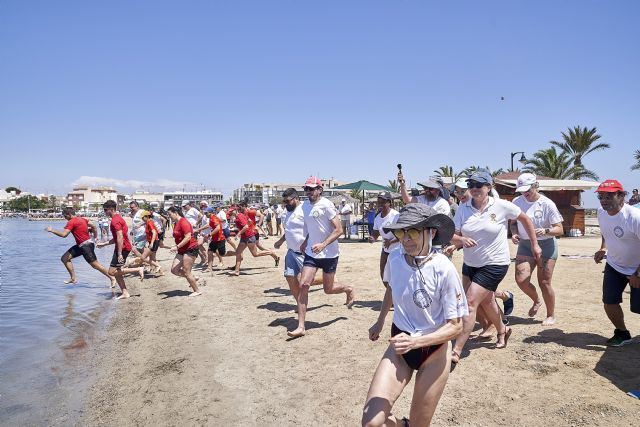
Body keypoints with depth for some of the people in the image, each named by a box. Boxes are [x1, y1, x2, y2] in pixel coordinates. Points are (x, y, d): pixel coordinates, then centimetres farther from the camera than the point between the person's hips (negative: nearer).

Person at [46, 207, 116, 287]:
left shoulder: (71, 222, -13)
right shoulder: (82, 219, 12)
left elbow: (63, 234, -20)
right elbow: (93, 226, 13)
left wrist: (52, 230, -8)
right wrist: (95, 236, 19)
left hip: (86, 246, -10)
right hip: (80, 245, 10)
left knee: (95, 264, -6)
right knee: (64, 258, 9)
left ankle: (112, 278, 1)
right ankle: (73, 278, 11)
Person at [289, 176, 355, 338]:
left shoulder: (326, 205, -15)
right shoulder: (305, 205, 6)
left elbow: (339, 229, -17)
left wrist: (323, 245, -26)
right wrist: (305, 242, 12)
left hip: (329, 254, -5)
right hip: (311, 253, 5)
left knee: (328, 289, 7)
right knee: (303, 284, -8)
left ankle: (348, 289, 42)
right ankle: (301, 326, -3)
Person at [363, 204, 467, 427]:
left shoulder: (444, 269, -22)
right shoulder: (395, 258, -10)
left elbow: (455, 325, -17)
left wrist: (414, 342, -29)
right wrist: (380, 322, 24)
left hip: (433, 351, -3)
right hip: (399, 347, 3)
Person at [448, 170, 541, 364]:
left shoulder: (502, 206, -13)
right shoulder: (463, 208, -6)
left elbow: (525, 219, 4)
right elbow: (453, 237, -7)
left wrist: (534, 244, 8)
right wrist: (462, 240, -30)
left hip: (494, 264, -5)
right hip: (470, 264, 5)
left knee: (470, 304, -13)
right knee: (485, 300, 23)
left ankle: (456, 351, -7)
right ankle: (502, 330, 52)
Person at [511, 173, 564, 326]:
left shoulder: (547, 204, -13)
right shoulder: (517, 202, -2)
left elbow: (559, 229, -11)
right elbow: (514, 222, 13)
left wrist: (545, 231, -31)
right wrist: (514, 233, -7)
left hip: (546, 245, -3)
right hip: (525, 245, 3)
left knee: (544, 283, 0)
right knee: (521, 279, -8)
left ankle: (551, 315, 25)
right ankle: (536, 301, 25)